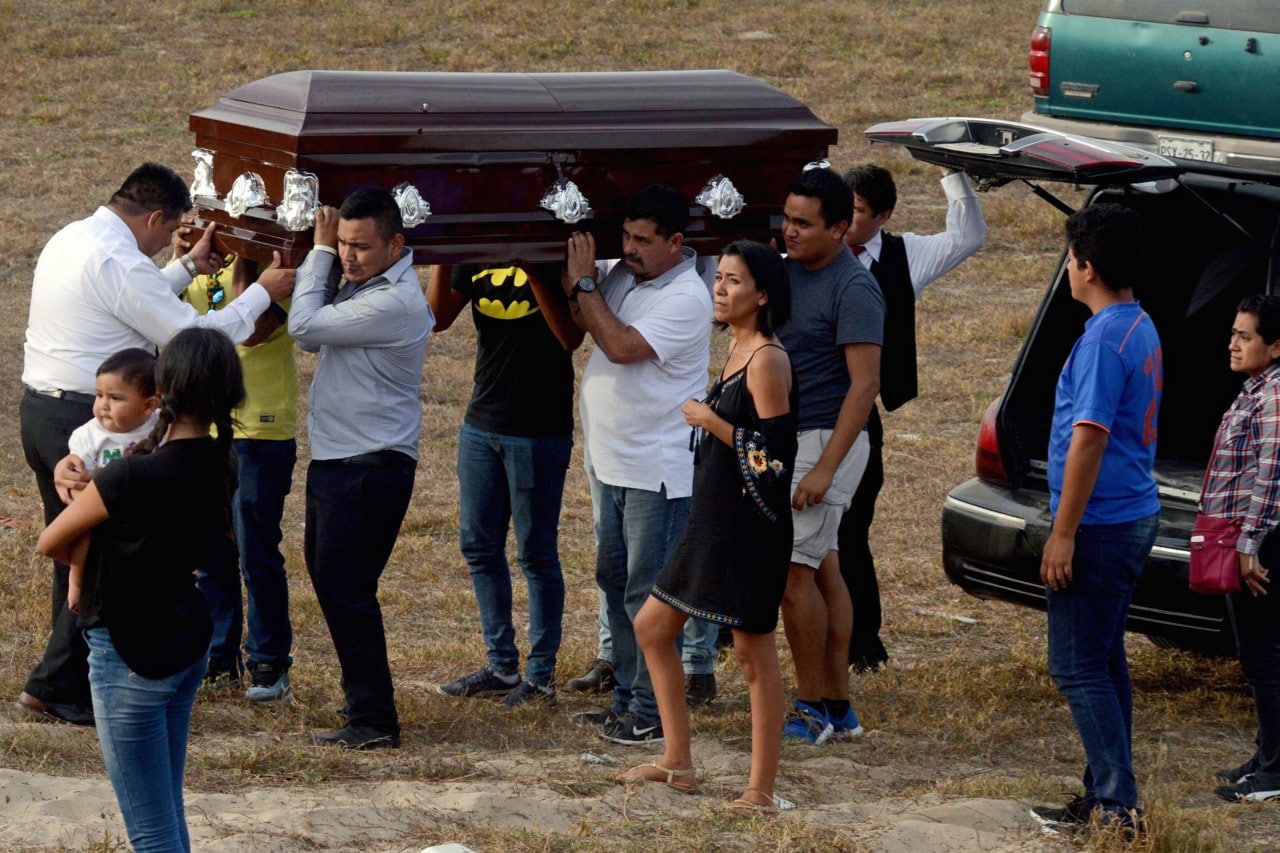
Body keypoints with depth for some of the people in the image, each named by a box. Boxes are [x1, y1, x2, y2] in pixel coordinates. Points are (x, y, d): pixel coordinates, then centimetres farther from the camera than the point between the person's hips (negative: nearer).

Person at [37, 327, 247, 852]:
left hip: (129, 655, -8)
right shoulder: (217, 465, -3)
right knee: (167, 810, 19)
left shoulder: (133, 477, -25)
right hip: (189, 643, 8)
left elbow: (50, 544, -11)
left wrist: (88, 558, 8)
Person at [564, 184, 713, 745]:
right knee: (615, 582, 15)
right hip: (611, 462, 9)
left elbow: (621, 346, -25)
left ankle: (652, 714, 1)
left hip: (659, 472, -9)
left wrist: (583, 282, -17)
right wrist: (571, 281, 5)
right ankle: (626, 698, 26)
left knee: (648, 594, -5)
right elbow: (579, 322, 21)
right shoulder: (625, 277, 8)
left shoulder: (685, 298, -17)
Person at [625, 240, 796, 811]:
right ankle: (676, 762, 23)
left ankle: (761, 791, 4)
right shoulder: (735, 348, 12)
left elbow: (775, 453, -22)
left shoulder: (767, 360, -16)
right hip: (712, 523, 10)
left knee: (753, 652, -3)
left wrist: (709, 420, -16)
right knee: (651, 627, 15)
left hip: (750, 527, -10)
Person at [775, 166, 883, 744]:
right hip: (786, 438, 9)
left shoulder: (853, 288, -17)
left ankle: (812, 707, -1)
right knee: (822, 571, 11)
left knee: (791, 572, -9)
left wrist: (825, 468, -24)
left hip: (825, 441, -9)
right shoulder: (787, 272, 9)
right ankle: (837, 707, 15)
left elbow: (865, 383, -21)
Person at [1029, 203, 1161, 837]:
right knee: (1103, 660, 16)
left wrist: (1063, 533, -19)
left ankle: (1117, 806, -6)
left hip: (1099, 524, -10)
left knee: (1078, 666, -6)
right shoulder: (1143, 328, 12)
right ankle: (1107, 795, 21)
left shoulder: (1104, 339, -19)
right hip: (1133, 516, 10)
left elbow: (1089, 438, -22)